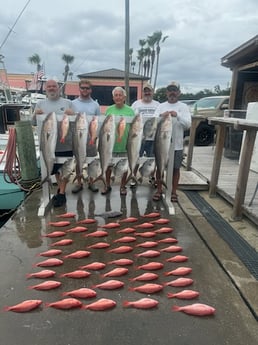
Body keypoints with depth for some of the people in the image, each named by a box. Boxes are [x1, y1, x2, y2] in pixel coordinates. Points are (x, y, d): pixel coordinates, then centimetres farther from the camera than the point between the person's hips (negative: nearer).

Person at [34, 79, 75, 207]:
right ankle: (60, 188, 34)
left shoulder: (68, 103, 8)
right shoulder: (40, 103, 12)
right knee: (54, 168, 14)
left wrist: (72, 114, -17)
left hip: (66, 143, -2)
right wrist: (36, 114, -13)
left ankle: (62, 193, 11)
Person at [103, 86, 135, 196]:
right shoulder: (109, 110, 5)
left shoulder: (129, 111, 0)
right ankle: (108, 186, 28)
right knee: (108, 165, 10)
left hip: (124, 144, -1)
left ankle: (123, 186, 27)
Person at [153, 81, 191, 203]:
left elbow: (188, 124, -10)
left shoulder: (183, 107, 1)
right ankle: (159, 190, 23)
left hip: (177, 144, -1)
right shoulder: (161, 106, 5)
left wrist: (177, 115, -24)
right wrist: (161, 116, -24)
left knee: (176, 169, 8)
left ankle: (173, 192, 22)